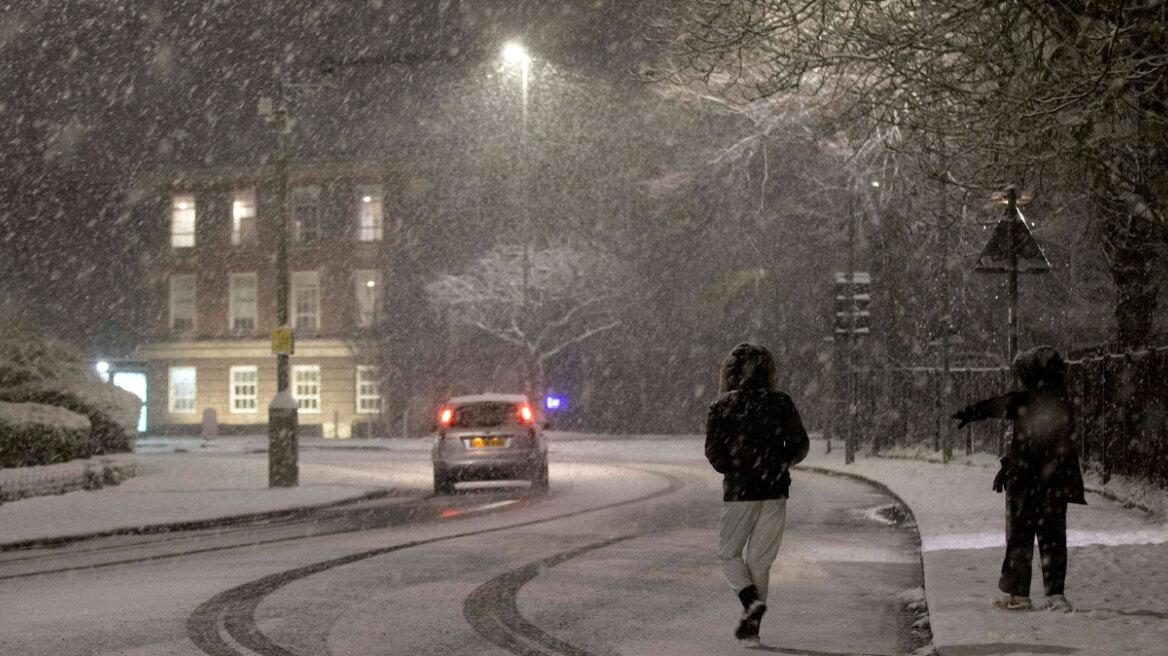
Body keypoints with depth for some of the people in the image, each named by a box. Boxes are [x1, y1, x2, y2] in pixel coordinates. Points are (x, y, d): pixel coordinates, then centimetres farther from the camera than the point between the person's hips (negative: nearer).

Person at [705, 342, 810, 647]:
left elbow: (714, 453, -7)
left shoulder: (721, 406, -4)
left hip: (739, 492, -2)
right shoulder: (780, 403, 1)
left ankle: (752, 600, -10)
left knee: (729, 553, 14)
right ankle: (751, 627, 9)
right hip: (775, 491, 2)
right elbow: (800, 445, 0)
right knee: (760, 561, 10)